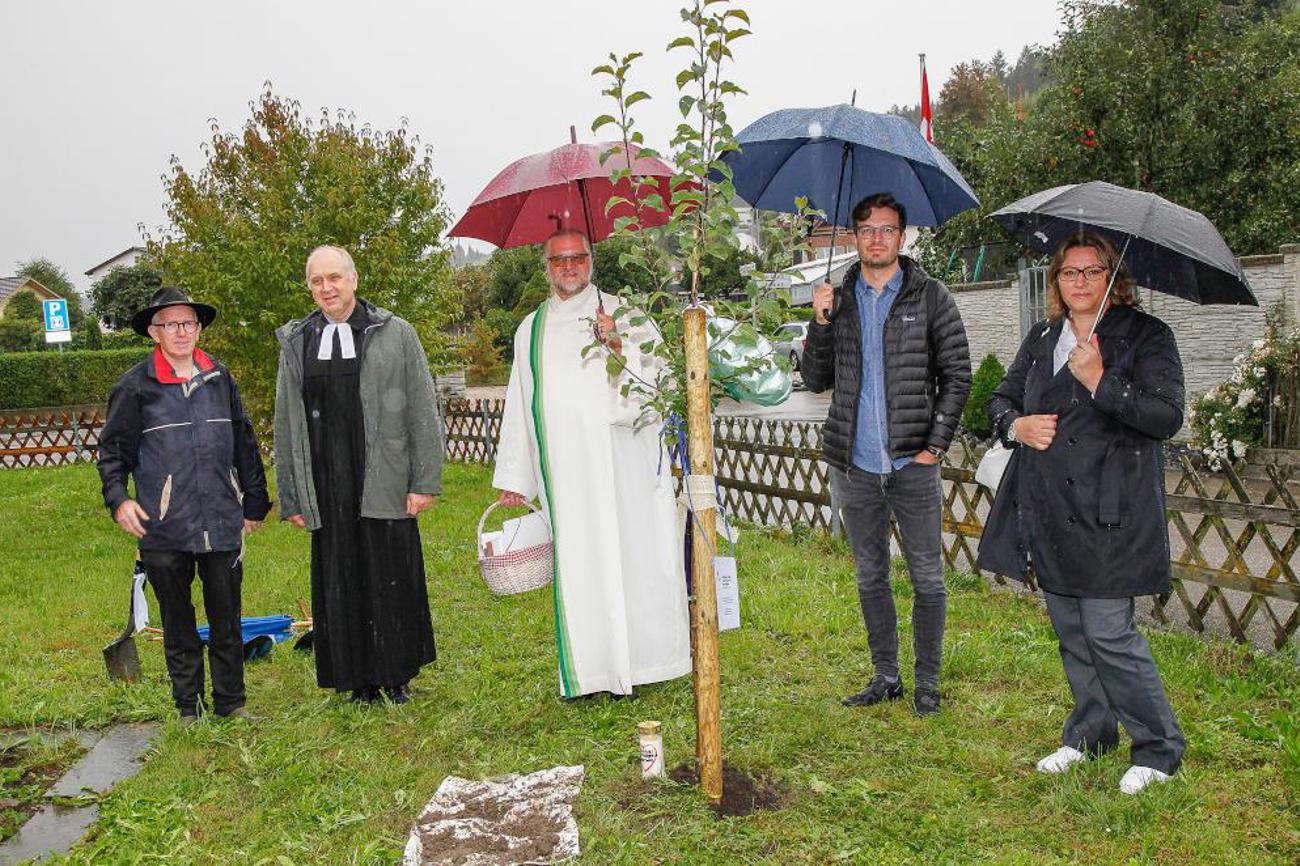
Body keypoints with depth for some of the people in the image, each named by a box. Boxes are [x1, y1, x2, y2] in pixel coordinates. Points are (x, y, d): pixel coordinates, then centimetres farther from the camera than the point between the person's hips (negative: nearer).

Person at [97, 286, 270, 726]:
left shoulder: (219, 377, 7)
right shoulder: (135, 386, -1)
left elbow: (244, 443, 13)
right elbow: (112, 448, 5)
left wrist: (255, 502, 14)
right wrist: (118, 498, -9)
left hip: (222, 523, 2)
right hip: (164, 527, -2)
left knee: (227, 619, 9)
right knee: (178, 623, 11)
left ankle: (232, 702, 22)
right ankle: (188, 707, 23)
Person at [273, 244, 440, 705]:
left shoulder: (397, 335, 2)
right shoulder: (296, 344, 11)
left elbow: (423, 413, 0)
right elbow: (285, 426, 13)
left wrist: (425, 481, -6)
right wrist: (290, 496, 9)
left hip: (385, 486, -2)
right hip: (327, 491, 2)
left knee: (393, 580, 5)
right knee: (340, 586, 7)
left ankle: (396, 676, 22)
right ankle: (361, 682, 21)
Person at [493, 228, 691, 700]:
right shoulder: (531, 330, 16)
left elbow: (656, 371, -1)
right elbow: (519, 405, 17)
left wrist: (620, 346, -19)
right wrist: (513, 476, 14)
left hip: (621, 466, -2)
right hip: (564, 473, 3)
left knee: (629, 556, -2)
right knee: (576, 567, 1)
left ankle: (639, 658, 10)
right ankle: (587, 669, 9)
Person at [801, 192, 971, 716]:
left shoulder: (929, 297, 0)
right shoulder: (837, 301, 9)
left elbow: (957, 375, 0)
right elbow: (816, 381, 7)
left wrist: (936, 443, -7)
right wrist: (820, 324, -7)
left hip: (912, 465, -3)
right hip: (855, 467, 3)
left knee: (927, 579, 3)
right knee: (870, 578, 12)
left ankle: (927, 683, 18)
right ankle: (885, 678, 26)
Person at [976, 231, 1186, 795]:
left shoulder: (1146, 336, -3)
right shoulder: (1042, 338, 14)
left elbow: (1166, 416, -13)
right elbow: (1001, 398, 21)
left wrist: (1100, 381, -22)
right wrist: (1016, 425, -1)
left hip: (1108, 514, -6)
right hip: (1049, 512, 6)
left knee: (1108, 633, -5)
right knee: (1070, 630, 15)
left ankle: (1159, 750, 13)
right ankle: (1090, 734, 31)